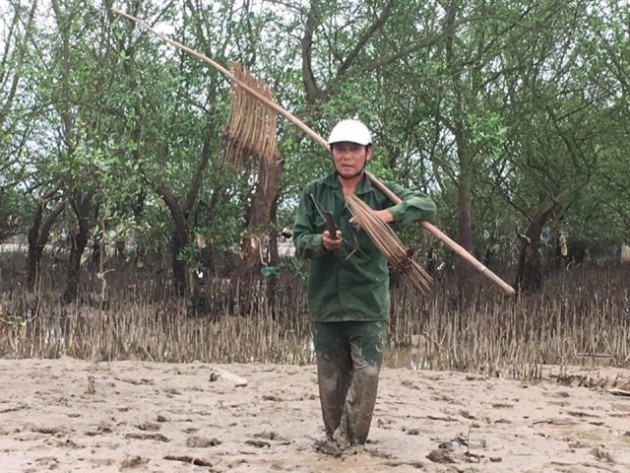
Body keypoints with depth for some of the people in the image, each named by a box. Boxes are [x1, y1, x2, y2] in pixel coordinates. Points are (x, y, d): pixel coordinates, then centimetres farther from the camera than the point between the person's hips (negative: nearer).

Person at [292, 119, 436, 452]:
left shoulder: (381, 192, 3)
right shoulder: (314, 193, 5)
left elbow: (427, 205, -5)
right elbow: (299, 239, 3)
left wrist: (391, 213, -22)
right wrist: (320, 242, -20)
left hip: (369, 299, -1)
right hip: (325, 299, 1)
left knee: (367, 372, -8)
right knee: (331, 377, 7)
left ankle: (347, 440, 1)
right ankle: (335, 438, 19)